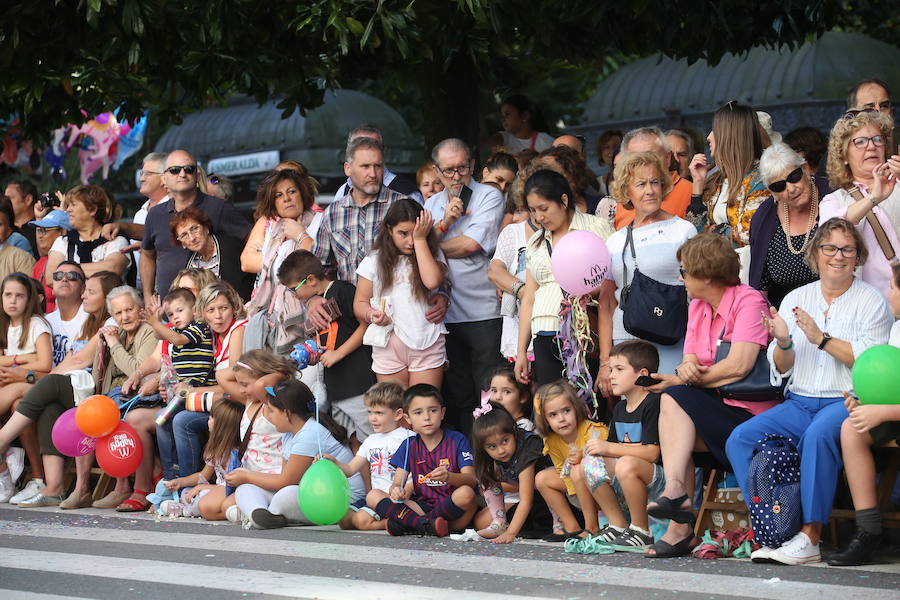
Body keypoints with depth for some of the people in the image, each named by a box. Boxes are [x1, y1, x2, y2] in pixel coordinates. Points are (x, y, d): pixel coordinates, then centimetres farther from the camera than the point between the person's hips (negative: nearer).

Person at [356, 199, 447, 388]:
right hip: (388, 346, 1)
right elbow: (360, 302, 9)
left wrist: (420, 239, -8)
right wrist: (371, 315, -15)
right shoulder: (374, 261, 8)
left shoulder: (433, 255, 7)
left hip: (427, 344, -1)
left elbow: (432, 281, -14)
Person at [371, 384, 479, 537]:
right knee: (373, 496, -11)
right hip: (422, 506, 3)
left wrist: (448, 477, -36)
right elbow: (397, 483, 5)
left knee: (466, 493, -37)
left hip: (451, 505, -3)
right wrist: (396, 490, -22)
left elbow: (471, 479, -13)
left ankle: (407, 524, -24)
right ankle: (427, 524, -27)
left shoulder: (457, 441, 0)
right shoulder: (409, 446, 11)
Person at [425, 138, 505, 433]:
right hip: (445, 315, 5)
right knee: (457, 395, 9)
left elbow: (472, 244, -11)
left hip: (485, 313, -5)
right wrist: (444, 223, -9)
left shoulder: (489, 196, 0)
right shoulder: (432, 204, 16)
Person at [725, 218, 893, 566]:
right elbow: (781, 369, 11)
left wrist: (821, 339, -16)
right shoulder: (796, 299, 15)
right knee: (740, 439, -18)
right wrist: (783, 342, -12)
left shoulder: (871, 301, 3)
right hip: (800, 402, 5)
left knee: (818, 433, -38)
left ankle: (810, 537, -36)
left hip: (846, 402, -5)